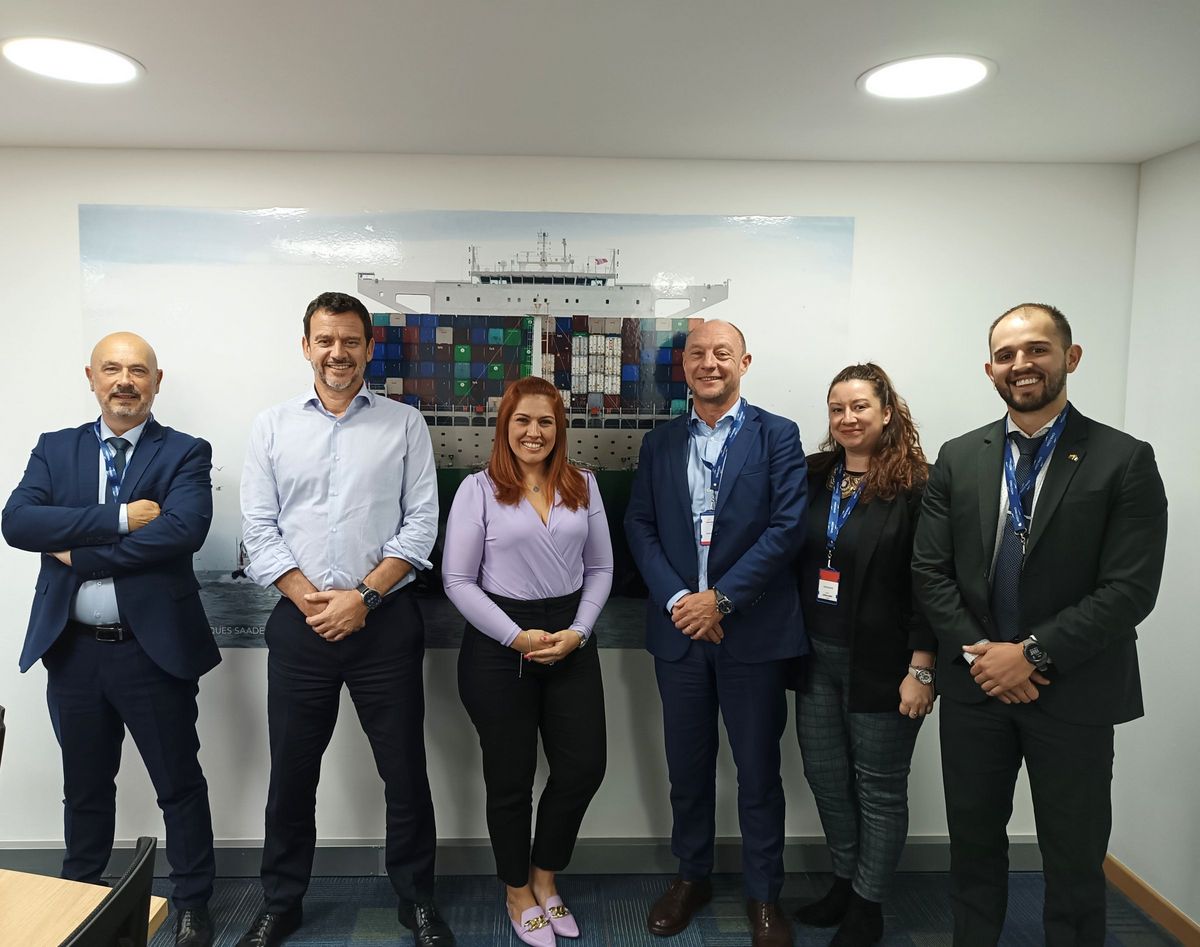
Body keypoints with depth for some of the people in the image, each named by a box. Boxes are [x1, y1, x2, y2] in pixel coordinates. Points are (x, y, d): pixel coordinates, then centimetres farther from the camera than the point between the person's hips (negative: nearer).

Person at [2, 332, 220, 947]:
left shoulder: (185, 453, -4)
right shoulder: (55, 449, 6)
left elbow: (184, 529, -22)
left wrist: (79, 553, -15)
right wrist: (118, 518, -20)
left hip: (153, 648, -3)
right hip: (72, 649, 4)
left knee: (179, 784, 9)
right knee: (85, 786, 21)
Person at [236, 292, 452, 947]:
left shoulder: (404, 425, 2)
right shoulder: (272, 426, 6)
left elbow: (420, 524, -3)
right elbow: (258, 529, 2)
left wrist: (362, 596, -11)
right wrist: (312, 599, -9)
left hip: (385, 620, -1)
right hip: (298, 622, 2)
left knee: (405, 770, 7)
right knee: (291, 772, 13)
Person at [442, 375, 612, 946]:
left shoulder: (583, 486, 6)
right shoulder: (478, 489, -4)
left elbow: (599, 568, 7)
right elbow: (458, 580, -7)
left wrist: (577, 632, -7)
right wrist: (517, 638, -13)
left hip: (571, 640, 4)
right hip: (498, 646, -3)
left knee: (583, 768, 6)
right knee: (510, 779, 9)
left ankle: (545, 877, 33)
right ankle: (519, 894, 34)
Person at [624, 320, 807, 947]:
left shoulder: (777, 436, -1)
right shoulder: (659, 443, 9)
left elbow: (786, 526, -9)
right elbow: (639, 525, 4)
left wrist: (720, 597, -14)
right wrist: (674, 599, -10)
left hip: (753, 630, -2)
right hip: (678, 629, 3)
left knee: (759, 770, 9)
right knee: (687, 767, 15)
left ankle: (764, 894, 28)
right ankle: (691, 876, 35)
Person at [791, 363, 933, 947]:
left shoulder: (916, 486, -11)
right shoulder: (813, 477, 5)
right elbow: (792, 563, 10)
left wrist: (921, 670, -13)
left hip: (881, 665, -5)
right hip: (817, 658, 5)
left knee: (878, 788, 10)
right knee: (825, 778, 15)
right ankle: (844, 882, 36)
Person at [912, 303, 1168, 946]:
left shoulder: (1125, 461, -7)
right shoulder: (958, 459, 2)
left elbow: (1129, 590, -13)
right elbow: (929, 572, 0)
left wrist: (1033, 654, -16)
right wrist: (977, 651, -11)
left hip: (1074, 694, -2)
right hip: (974, 685, 3)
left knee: (1075, 861, 13)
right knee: (973, 845, 17)